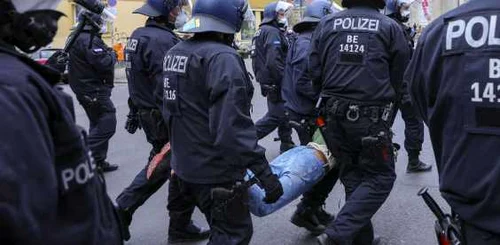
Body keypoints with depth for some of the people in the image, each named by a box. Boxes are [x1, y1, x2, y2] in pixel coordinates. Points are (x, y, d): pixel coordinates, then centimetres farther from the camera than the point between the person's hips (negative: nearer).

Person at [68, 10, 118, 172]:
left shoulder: (77, 38, 15)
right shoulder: (90, 40, -18)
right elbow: (103, 63, -25)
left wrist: (106, 53, 10)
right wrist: (111, 55, -6)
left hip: (85, 89, 11)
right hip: (94, 90, -11)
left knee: (98, 125, 17)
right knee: (107, 125, -8)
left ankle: (98, 162, 22)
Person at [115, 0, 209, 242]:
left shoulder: (138, 36, 10)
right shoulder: (163, 40, -22)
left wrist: (135, 112, 23)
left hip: (148, 114, 9)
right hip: (167, 119, -9)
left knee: (159, 166, 22)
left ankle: (121, 211, 23)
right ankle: (180, 227, 20)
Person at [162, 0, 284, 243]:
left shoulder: (175, 53, 6)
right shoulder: (222, 58, -23)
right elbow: (233, 126, -30)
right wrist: (264, 172, -26)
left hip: (185, 166, 9)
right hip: (216, 171, -9)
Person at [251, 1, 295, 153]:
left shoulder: (263, 32, 18)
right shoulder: (273, 32, -15)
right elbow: (273, 62, -26)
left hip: (267, 81, 10)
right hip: (275, 84, -10)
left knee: (284, 113, 16)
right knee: (275, 116, -6)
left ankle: (286, 145, 25)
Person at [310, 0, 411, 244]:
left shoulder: (326, 24, 3)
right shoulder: (390, 27, -3)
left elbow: (314, 71, 5)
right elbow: (399, 78, 5)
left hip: (335, 115, 4)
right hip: (371, 117, -4)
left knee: (352, 177, 16)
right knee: (380, 177, 7)